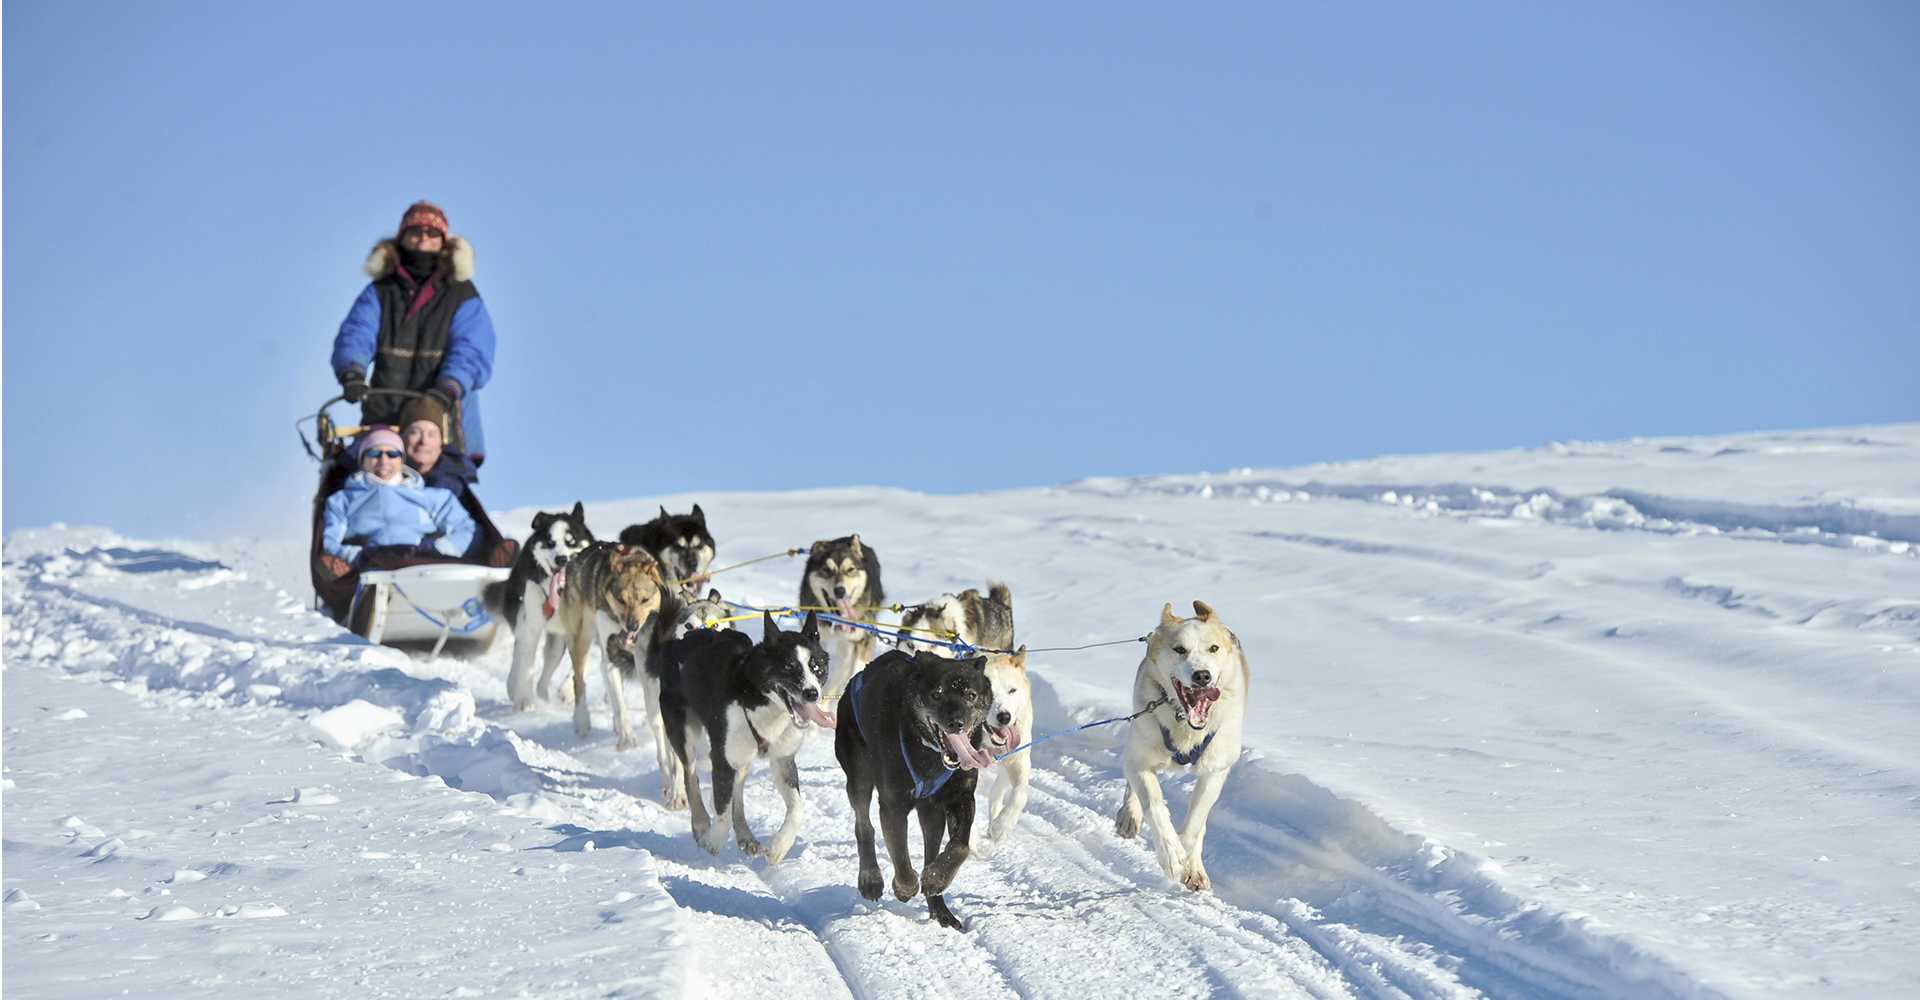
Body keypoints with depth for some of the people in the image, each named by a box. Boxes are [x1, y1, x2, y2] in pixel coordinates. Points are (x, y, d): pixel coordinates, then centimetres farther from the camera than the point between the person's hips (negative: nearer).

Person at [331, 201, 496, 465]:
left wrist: (449, 387, -27)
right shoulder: (380, 293, 14)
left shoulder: (462, 295, 8)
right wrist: (352, 372, -24)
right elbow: (355, 335, -2)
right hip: (383, 420, 2)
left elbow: (471, 353, -6)